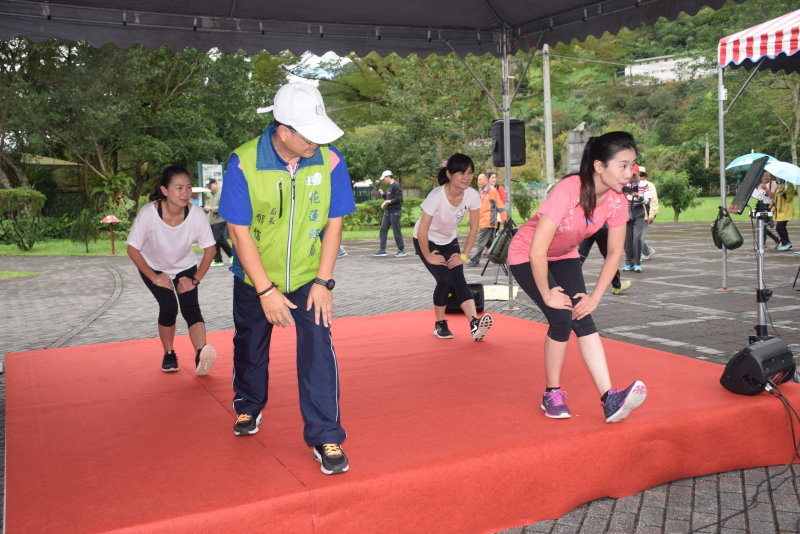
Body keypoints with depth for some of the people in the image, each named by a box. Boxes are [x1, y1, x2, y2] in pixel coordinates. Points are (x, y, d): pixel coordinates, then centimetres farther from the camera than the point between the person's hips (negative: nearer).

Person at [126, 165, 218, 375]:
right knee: (168, 307, -14)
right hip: (154, 268, -1)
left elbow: (210, 249, -14)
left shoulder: (196, 214, -28)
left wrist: (195, 279, -15)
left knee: (191, 307, -17)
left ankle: (201, 355, -33)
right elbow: (133, 249, -19)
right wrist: (155, 278, -16)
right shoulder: (149, 213, -32)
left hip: (185, 267, 1)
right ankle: (169, 354, 9)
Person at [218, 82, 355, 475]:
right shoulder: (244, 163, -22)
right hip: (255, 280, 0)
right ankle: (248, 407, 46)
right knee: (250, 349, 18)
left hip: (308, 279, 0)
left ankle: (325, 437, 1)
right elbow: (240, 232, -18)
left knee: (318, 350, -11)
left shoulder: (330, 162, -16)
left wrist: (322, 282, -11)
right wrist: (266, 291, -18)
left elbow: (333, 224, -8)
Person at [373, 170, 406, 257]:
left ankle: (401, 250, 5)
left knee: (396, 231, -4)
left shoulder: (396, 186, -11)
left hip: (395, 211, -9)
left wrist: (387, 202, -18)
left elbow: (398, 199, -18)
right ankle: (382, 250, 10)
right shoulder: (389, 186, 16)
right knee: (383, 229, 6)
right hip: (388, 211, 9)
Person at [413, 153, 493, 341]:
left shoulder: (472, 195, -21)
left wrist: (463, 255, -8)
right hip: (426, 242, -4)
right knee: (445, 279, -16)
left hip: (449, 241, 4)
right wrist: (429, 256, -17)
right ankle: (440, 324, 5)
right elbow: (422, 232, -28)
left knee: (457, 279, -14)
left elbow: (473, 228, -7)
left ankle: (475, 325, -26)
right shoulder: (436, 196, -34)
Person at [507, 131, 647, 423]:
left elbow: (614, 254, -6)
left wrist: (594, 297, -10)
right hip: (525, 256, -5)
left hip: (565, 256, 5)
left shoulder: (617, 201, -17)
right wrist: (547, 294, -22)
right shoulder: (568, 191, -36)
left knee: (583, 318, -11)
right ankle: (552, 394, 2)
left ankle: (609, 399, -17)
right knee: (562, 317, -17)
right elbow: (537, 253, -34)